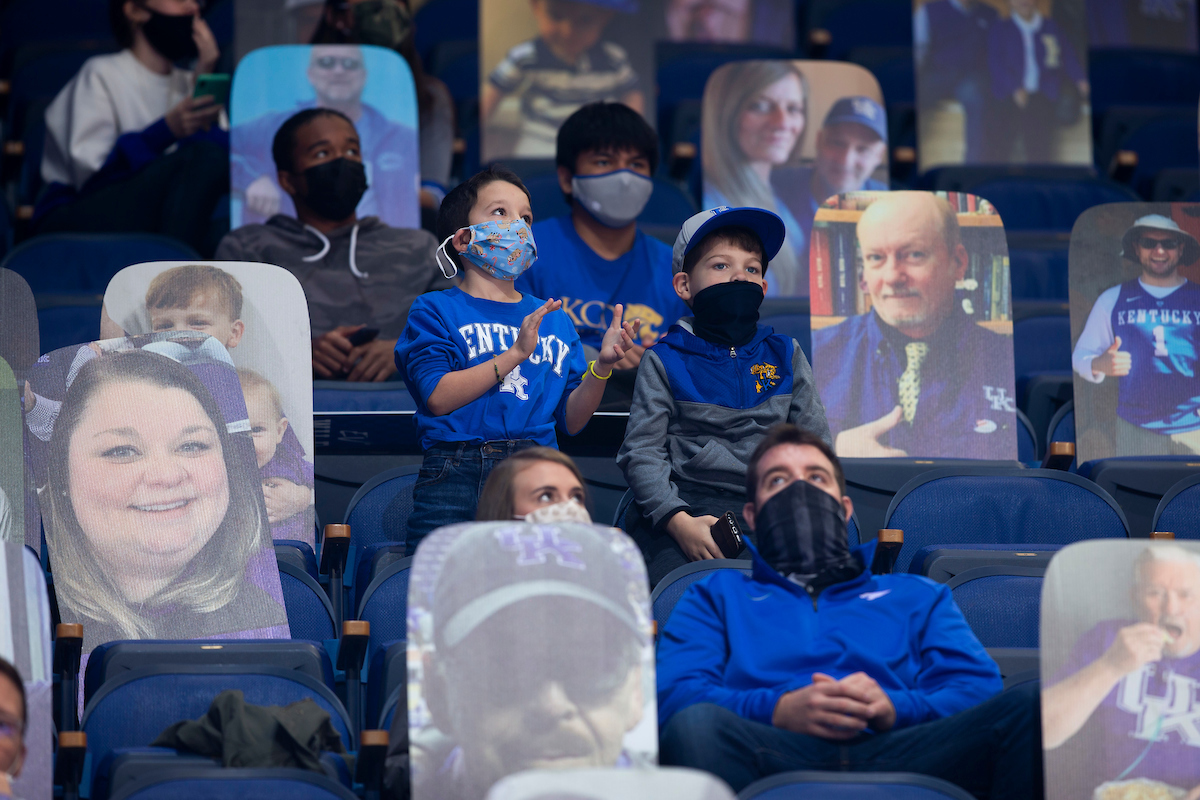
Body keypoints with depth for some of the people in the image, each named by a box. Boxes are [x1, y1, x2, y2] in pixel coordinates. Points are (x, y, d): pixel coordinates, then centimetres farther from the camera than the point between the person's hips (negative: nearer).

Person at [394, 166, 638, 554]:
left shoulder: (556, 322, 22)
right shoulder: (436, 310, 9)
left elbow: (572, 420, 16)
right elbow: (437, 397, -8)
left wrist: (602, 366, -1)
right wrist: (516, 354, -13)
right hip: (458, 475, -3)